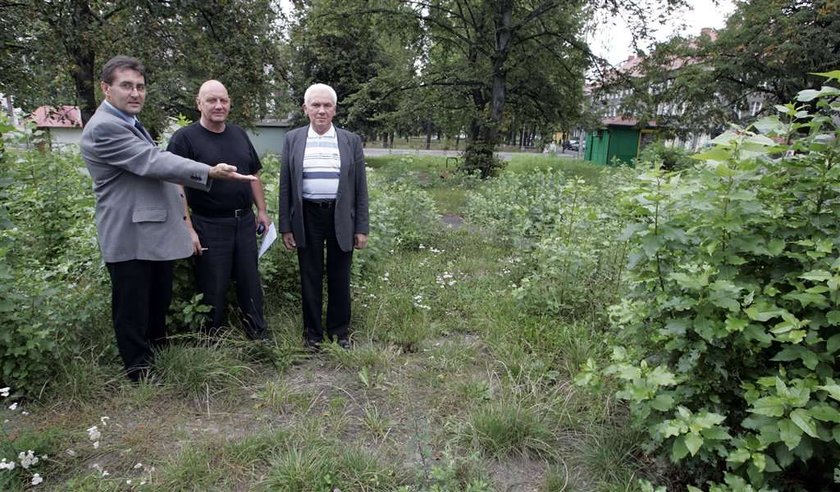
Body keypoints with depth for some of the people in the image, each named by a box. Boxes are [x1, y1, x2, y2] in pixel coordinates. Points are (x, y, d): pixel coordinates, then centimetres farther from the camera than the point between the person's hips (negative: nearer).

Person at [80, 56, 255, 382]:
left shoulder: (130, 122, 16)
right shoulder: (103, 127, -16)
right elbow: (152, 161, -24)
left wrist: (178, 204, 23)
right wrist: (210, 172, -29)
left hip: (157, 232, 10)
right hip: (131, 237, -10)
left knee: (159, 305, 21)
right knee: (133, 314, 4)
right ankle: (141, 375, 17)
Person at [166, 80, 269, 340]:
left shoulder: (239, 134, 10)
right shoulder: (184, 138, -7)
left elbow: (253, 175, 16)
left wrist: (262, 210, 11)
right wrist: (188, 229, -15)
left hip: (245, 221, 5)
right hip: (209, 226, -5)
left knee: (250, 282, 13)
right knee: (213, 288, 6)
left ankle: (258, 334, 26)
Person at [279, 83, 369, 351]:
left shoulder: (351, 141, 2)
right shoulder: (292, 139, 3)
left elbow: (360, 188, 3)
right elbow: (285, 186, 4)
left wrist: (361, 228, -1)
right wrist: (286, 227, 1)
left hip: (341, 218, 0)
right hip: (307, 217, 0)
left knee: (339, 278, 9)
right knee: (310, 277, 9)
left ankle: (339, 330, 26)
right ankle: (312, 332, 25)